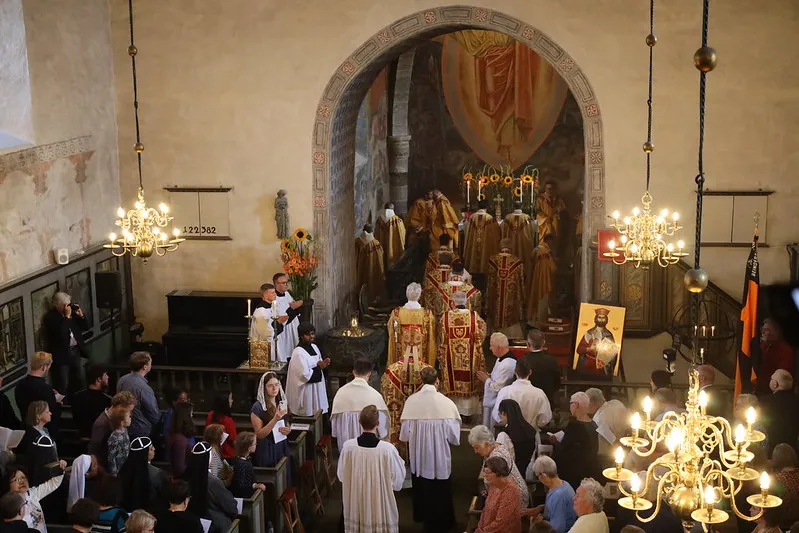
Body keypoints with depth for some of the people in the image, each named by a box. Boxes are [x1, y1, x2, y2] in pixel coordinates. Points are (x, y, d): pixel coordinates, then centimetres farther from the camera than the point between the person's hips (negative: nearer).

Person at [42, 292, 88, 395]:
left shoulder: (72, 312, 7)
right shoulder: (50, 317, -13)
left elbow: (85, 327, 12)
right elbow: (61, 333, -26)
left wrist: (80, 315, -4)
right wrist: (67, 316, -22)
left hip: (76, 352, 7)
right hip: (61, 355, -7)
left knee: (78, 384, 14)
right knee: (63, 387, -5)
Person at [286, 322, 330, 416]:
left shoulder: (314, 347, 6)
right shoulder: (298, 353, -18)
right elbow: (304, 375, -22)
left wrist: (323, 364, -3)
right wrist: (318, 367, -12)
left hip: (317, 389, 8)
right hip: (306, 391, -8)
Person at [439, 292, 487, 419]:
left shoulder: (446, 316, -8)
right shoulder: (474, 316, -8)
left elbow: (442, 340, -2)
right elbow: (481, 336, -3)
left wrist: (441, 358, 11)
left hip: (451, 357, 0)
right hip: (470, 357, 0)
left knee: (452, 382, 11)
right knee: (469, 381, 11)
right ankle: (468, 412, 16)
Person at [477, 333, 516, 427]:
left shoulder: (507, 365, -27)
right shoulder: (501, 359, 5)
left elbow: (497, 387, -24)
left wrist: (486, 379, -8)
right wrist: (488, 377, 3)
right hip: (490, 403, 10)